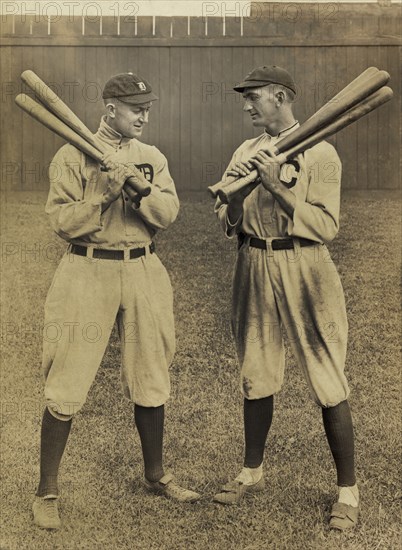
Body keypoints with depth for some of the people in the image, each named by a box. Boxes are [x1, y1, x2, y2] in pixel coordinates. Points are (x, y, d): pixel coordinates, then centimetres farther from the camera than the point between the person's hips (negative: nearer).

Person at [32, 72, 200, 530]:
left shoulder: (152, 158, 10)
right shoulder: (73, 155, -3)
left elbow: (168, 213, -3)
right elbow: (61, 221, -9)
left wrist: (139, 188, -20)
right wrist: (106, 194, -19)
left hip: (143, 273, 4)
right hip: (87, 273, -4)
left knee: (151, 381, 12)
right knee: (66, 388, -3)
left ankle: (155, 475, 31)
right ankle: (47, 491, 11)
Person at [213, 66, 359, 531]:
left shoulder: (320, 152, -6)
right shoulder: (247, 151, 11)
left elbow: (326, 226, -15)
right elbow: (227, 223, 7)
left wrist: (277, 187, -22)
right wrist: (237, 193, -14)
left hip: (302, 271, -5)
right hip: (253, 269, 6)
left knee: (328, 385, -2)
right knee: (256, 377, 15)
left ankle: (348, 491, 11)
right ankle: (252, 472, 32)